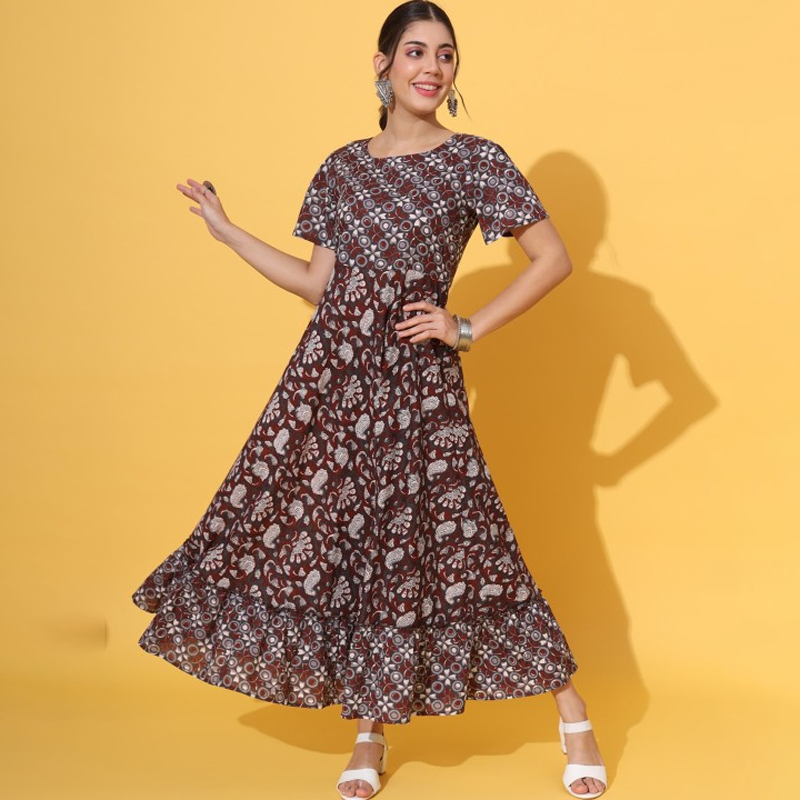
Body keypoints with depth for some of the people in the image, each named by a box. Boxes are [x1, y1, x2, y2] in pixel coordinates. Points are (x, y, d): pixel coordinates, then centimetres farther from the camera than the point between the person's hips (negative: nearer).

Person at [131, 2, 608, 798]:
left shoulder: (474, 160, -2)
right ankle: (371, 734, 21)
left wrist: (470, 329, -6)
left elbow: (554, 259, -3)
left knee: (439, 544, -3)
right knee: (339, 543, 5)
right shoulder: (343, 168, 10)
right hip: (331, 373, 4)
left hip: (417, 381, -4)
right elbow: (318, 283, 12)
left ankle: (572, 711, 14)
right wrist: (227, 231, 13)